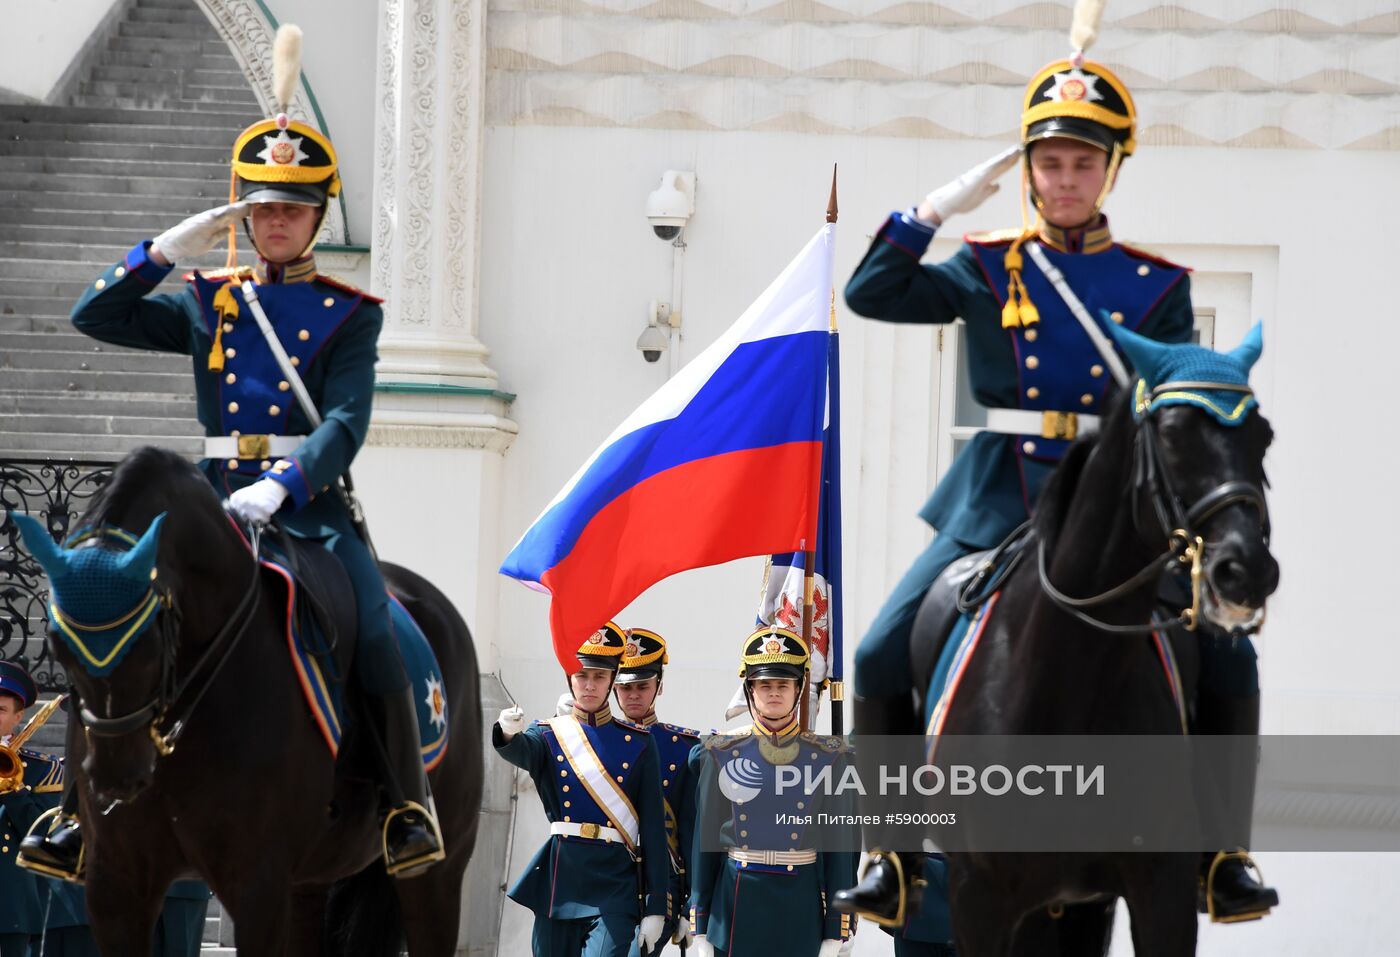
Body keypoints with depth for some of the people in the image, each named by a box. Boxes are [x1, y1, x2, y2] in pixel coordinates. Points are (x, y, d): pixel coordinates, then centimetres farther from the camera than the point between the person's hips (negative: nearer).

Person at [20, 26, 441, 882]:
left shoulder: (349, 313, 4)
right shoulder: (210, 304, 14)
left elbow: (345, 423, -10)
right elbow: (97, 318, 8)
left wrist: (283, 487, -27)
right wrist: (166, 253, -4)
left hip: (311, 499, -3)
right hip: (217, 496, 3)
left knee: (371, 621, -28)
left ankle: (409, 802, -21)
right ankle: (84, 813, -11)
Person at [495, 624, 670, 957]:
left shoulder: (639, 744, 6)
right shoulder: (550, 735, 7)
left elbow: (653, 830, 3)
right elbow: (522, 752, -19)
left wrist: (655, 908, -3)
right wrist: (509, 734, -45)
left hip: (615, 889, -2)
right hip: (559, 886, 2)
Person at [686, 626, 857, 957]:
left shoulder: (827, 757, 2)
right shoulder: (722, 755, 3)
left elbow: (839, 847, 2)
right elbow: (705, 844, 5)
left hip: (801, 902, 0)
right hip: (737, 897, 0)